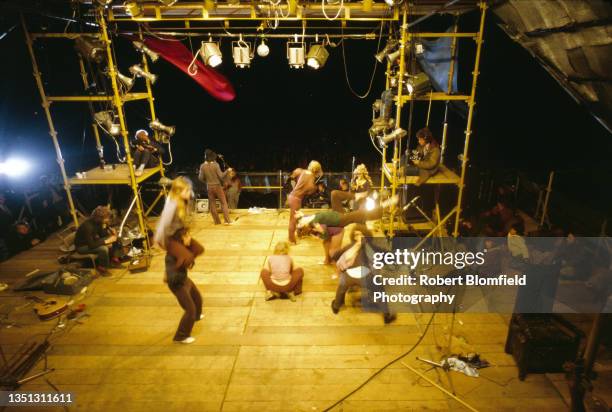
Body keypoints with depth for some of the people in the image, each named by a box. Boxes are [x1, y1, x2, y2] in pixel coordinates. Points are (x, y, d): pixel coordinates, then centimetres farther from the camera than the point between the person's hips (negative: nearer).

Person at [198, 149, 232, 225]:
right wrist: (227, 171, -1)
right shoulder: (215, 165, -14)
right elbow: (221, 176, -14)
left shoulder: (202, 166, -4)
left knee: (212, 204, 11)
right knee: (223, 203, 5)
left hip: (209, 187, 3)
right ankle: (227, 220, 1)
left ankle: (217, 221, 14)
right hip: (217, 186, -3)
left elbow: (201, 178, -1)